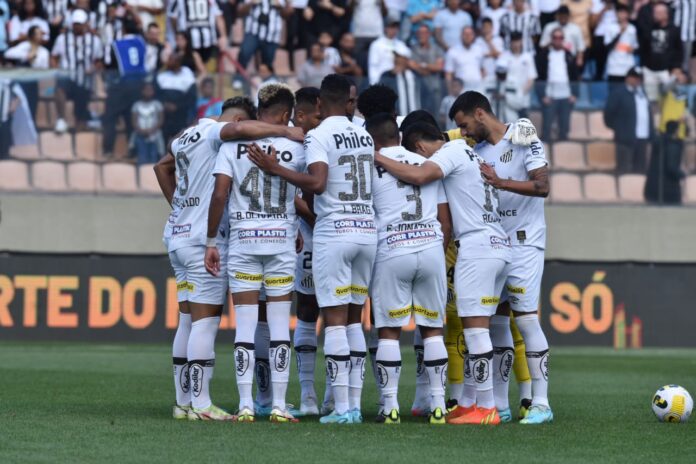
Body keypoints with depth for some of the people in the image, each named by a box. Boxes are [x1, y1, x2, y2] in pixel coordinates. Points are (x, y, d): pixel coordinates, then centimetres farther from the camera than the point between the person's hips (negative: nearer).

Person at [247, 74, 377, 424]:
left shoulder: (318, 136, -8)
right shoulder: (365, 136, 13)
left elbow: (317, 183, -20)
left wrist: (276, 170, -13)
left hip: (333, 232, -6)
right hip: (367, 230, 6)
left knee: (335, 320, -4)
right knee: (354, 319, 11)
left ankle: (341, 407, -8)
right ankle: (355, 404, 8)